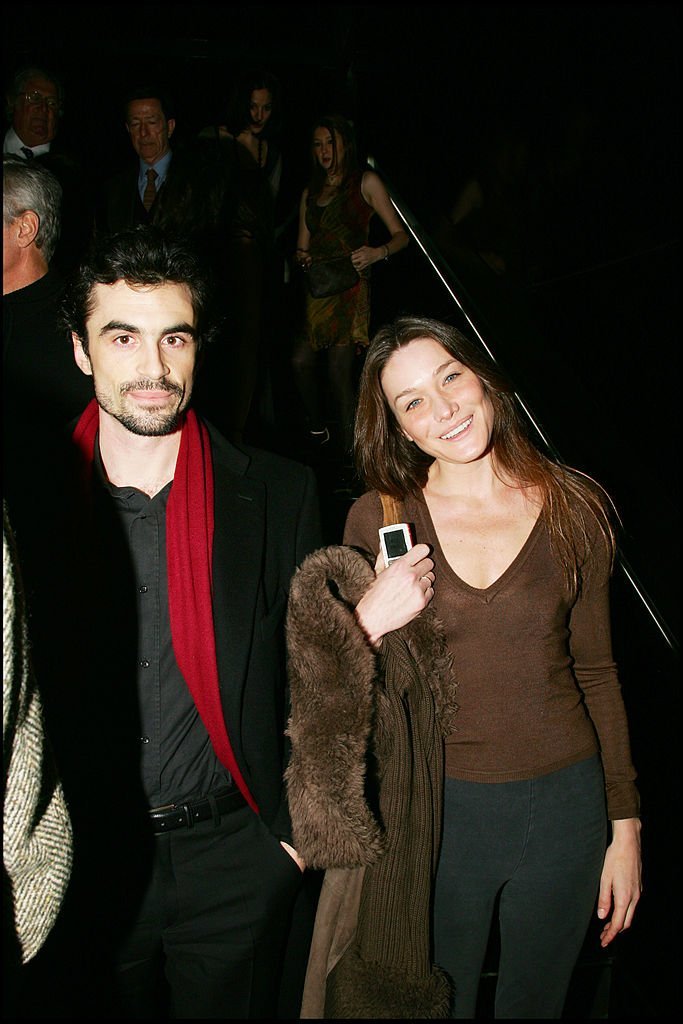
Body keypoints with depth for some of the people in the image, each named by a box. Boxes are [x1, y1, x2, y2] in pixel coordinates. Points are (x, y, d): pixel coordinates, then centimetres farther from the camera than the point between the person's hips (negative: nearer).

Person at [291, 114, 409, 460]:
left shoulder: (365, 182, 6)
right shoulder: (310, 191, 22)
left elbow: (400, 235, 3)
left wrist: (377, 252, -17)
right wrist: (303, 258, -1)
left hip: (351, 287, -5)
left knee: (339, 367, -13)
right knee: (302, 359, -9)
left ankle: (349, 448, -3)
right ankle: (317, 430, 10)